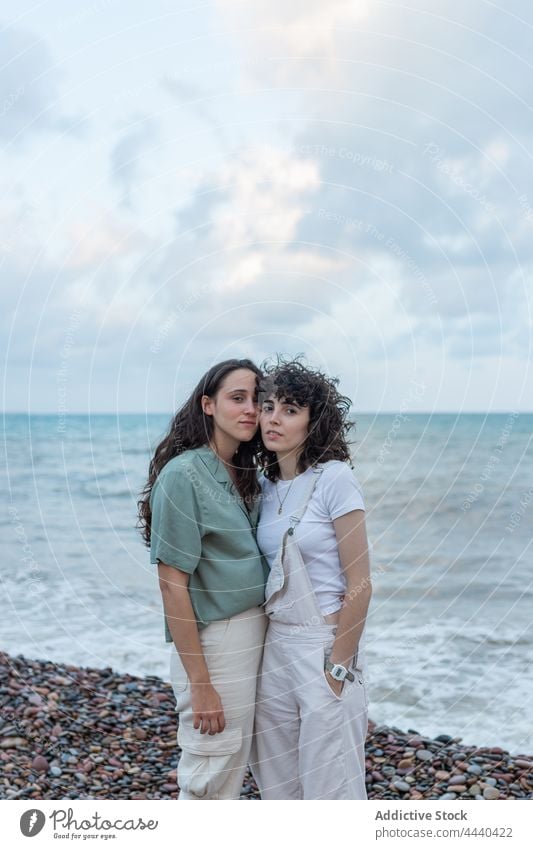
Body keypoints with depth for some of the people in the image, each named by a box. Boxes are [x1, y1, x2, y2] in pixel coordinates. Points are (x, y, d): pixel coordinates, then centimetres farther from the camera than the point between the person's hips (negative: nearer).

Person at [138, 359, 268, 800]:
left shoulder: (246, 474, 7)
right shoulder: (183, 474, -15)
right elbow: (173, 583, -17)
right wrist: (200, 683, -17)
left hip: (254, 634, 7)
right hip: (213, 642, -7)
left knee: (234, 767, 19)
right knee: (210, 779, 5)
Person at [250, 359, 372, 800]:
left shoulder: (335, 478, -13)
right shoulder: (266, 486, 7)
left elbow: (359, 585, -14)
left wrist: (337, 668, -14)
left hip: (326, 645, -7)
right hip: (275, 647, 7)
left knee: (331, 789, 5)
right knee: (278, 787, 17)